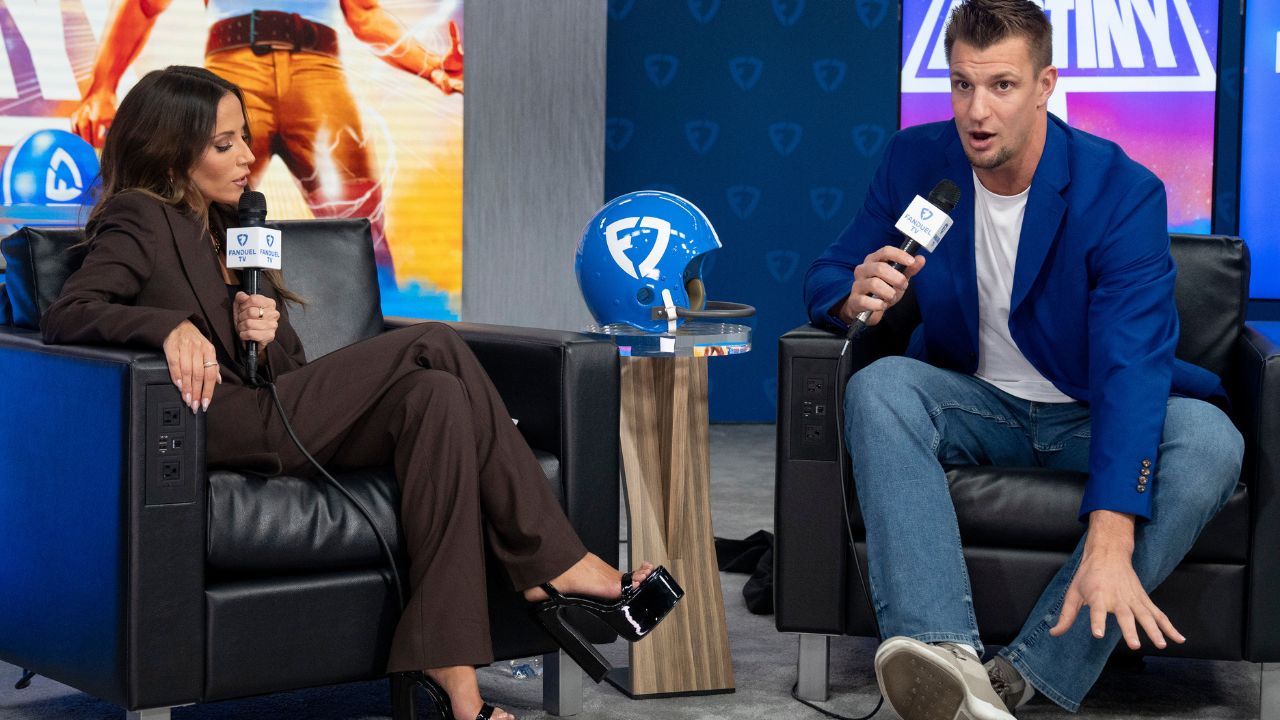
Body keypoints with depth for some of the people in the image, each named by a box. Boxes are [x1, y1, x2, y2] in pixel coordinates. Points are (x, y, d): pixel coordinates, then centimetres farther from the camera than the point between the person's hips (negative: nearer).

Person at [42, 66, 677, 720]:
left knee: (436, 396, -23)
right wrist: (171, 325, -28)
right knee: (435, 344, -19)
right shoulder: (140, 220, 5)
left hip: (269, 413, 8)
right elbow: (64, 316, -12)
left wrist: (266, 337, -2)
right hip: (226, 428, -8)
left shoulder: (229, 226, 28)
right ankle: (555, 564, -18)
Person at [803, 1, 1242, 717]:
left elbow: (1132, 363, -30)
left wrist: (1109, 544, -43)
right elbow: (827, 276, 3)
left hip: (1093, 414, -2)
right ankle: (950, 658, -46)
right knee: (877, 388, -29)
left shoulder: (1122, 192, -20)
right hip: (977, 405, 2)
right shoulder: (916, 161, -7)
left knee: (1209, 441, -33)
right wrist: (857, 297, -27)